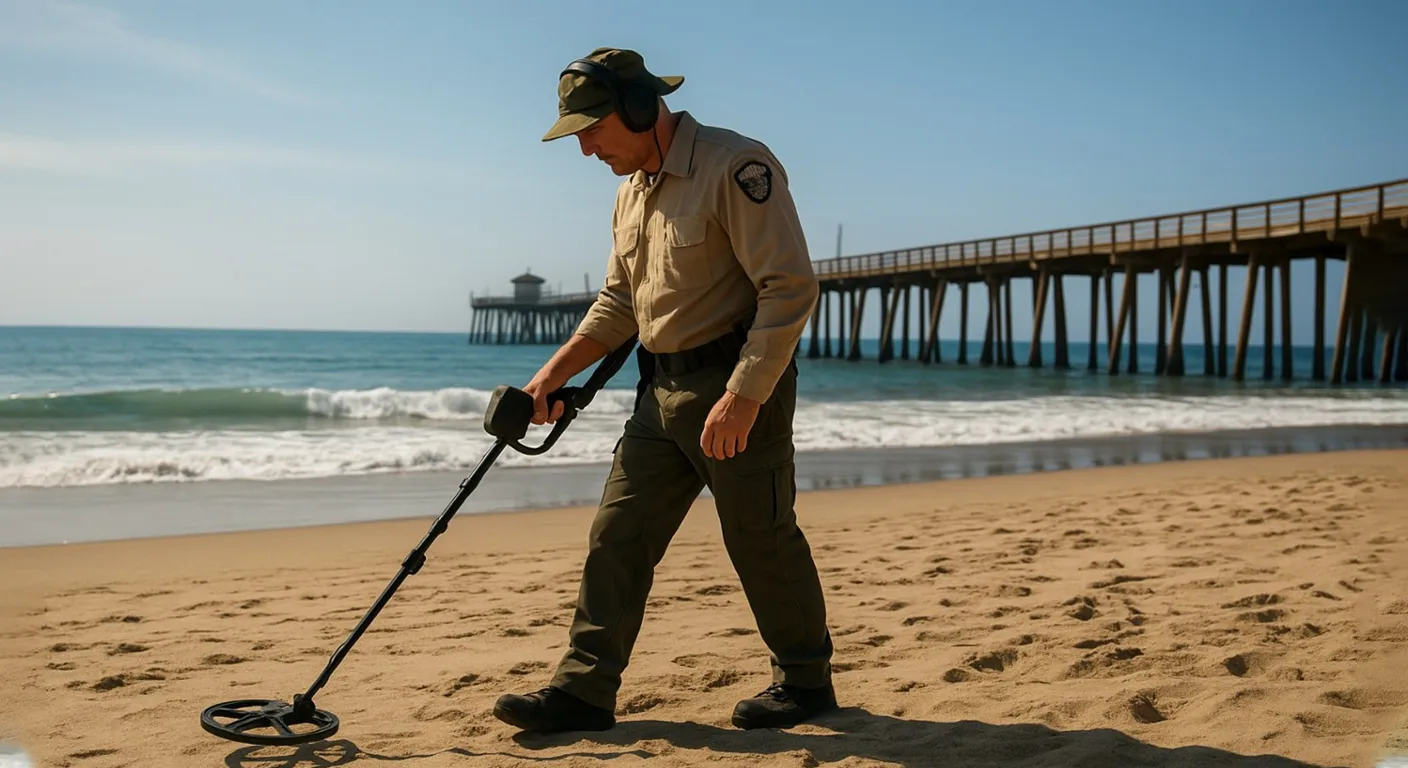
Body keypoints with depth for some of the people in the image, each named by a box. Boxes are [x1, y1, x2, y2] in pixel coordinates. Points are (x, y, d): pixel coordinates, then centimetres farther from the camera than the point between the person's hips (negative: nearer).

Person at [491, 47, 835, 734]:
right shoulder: (632, 191, 14)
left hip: (739, 385, -8)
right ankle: (584, 690, 12)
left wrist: (743, 398, -23)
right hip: (662, 391, 8)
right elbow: (618, 304, 21)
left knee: (762, 540, 4)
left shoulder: (736, 166, -15)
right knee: (616, 537, 5)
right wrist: (553, 374, 12)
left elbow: (790, 288, -20)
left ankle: (806, 681, 23)